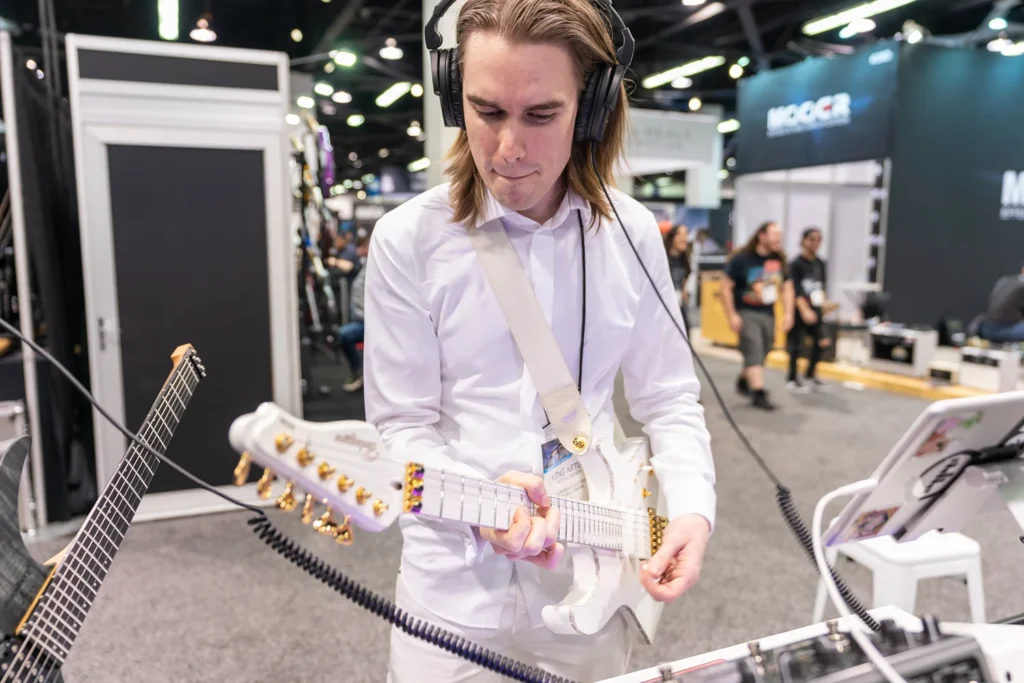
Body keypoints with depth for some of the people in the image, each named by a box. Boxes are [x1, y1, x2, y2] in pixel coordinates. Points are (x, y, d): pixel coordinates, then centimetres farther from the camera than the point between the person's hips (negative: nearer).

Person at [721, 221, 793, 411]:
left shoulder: (779, 260, 3)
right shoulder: (742, 258, -13)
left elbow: (787, 286, 14)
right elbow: (726, 286, -11)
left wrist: (788, 313, 5)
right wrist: (732, 316, -16)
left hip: (768, 314, 6)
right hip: (745, 313, -5)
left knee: (761, 353, 12)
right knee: (754, 350, -15)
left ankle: (743, 381, 37)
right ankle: (758, 393, -14)